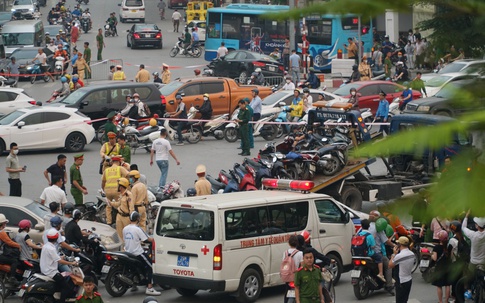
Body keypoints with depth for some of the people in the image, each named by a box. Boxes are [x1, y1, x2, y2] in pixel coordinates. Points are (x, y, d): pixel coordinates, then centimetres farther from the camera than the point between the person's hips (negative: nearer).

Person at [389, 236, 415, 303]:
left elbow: (390, 265, -10)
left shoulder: (399, 256, -23)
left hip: (401, 282, -8)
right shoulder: (412, 254, 2)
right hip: (409, 280, 8)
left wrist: (394, 254, -4)